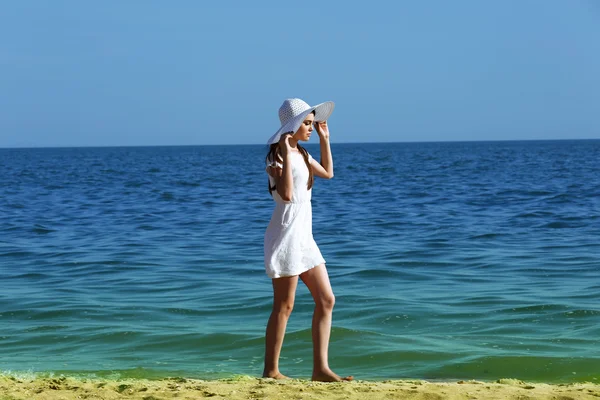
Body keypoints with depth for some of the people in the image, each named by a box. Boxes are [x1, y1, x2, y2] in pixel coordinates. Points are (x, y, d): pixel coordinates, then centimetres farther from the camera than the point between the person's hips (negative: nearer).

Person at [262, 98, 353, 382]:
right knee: (284, 306, -3)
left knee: (326, 300, 5)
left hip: (304, 236, 9)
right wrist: (286, 154, -27)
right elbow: (286, 194, -25)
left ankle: (320, 368, 6)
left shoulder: (301, 153, 14)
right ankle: (270, 370, 5)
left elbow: (327, 172, 25)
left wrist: (324, 139, 19)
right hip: (286, 234, -9)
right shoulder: (277, 155, -12)